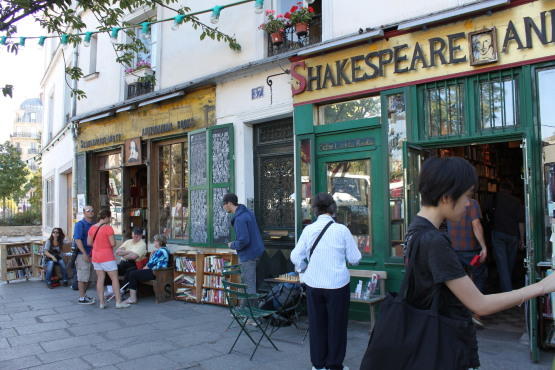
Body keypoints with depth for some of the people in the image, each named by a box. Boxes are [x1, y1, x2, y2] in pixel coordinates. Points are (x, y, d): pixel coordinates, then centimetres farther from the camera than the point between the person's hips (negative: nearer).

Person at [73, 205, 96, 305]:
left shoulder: (94, 225, 15)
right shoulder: (80, 224, -6)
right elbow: (77, 239, -15)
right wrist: (84, 253, -21)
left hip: (92, 254, 7)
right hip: (83, 255, -7)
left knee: (89, 277, 13)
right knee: (82, 277, -3)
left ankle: (84, 294, 25)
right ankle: (81, 298, 4)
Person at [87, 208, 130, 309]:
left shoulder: (92, 227, 5)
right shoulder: (108, 228, -15)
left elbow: (89, 242, 10)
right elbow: (113, 243, -15)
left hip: (95, 256, 7)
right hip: (107, 257, -7)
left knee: (100, 278, 10)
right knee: (115, 278, 0)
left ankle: (101, 302, 12)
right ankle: (118, 302, 2)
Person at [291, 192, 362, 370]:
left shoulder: (308, 230, -4)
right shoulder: (341, 230, -9)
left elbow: (296, 257, -1)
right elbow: (355, 258, -2)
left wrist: (303, 268, 19)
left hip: (313, 284, 2)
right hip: (337, 284, -2)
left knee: (317, 324, 16)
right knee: (336, 325, 13)